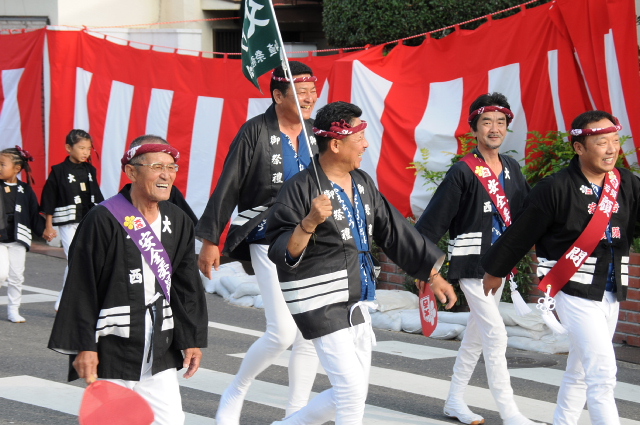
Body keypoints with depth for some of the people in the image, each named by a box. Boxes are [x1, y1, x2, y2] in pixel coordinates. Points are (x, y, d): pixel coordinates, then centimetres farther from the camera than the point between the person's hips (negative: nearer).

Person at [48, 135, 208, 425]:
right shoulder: (103, 220, -10)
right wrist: (83, 347, -13)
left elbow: (188, 288, 14)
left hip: (160, 353, 6)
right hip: (111, 353, -5)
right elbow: (81, 289, -10)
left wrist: (192, 339, 10)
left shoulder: (179, 223, 9)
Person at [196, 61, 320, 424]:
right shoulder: (256, 131, -7)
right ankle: (234, 395, 9)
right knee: (282, 332, -14)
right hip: (269, 240, -5)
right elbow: (227, 189, -5)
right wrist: (211, 240, -5)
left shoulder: (316, 133, 8)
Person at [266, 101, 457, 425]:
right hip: (320, 302, -8)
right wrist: (310, 222, -33)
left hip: (357, 304, 8)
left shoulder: (362, 183, 11)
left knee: (350, 395, 12)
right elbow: (281, 253, -18)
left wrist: (432, 274, 18)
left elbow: (395, 231, 17)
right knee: (352, 390, -12)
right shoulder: (301, 189, -14)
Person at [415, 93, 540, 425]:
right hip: (472, 265, -7)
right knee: (496, 335, -10)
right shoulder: (463, 172, -13)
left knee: (477, 334, 15)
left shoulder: (512, 169, 7)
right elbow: (433, 220, -13)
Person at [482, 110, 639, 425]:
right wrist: (495, 271, 5)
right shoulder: (556, 189, -13)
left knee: (580, 370, 16)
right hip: (574, 289, -6)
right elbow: (521, 233, -4)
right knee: (602, 370, -13)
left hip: (611, 292, 6)